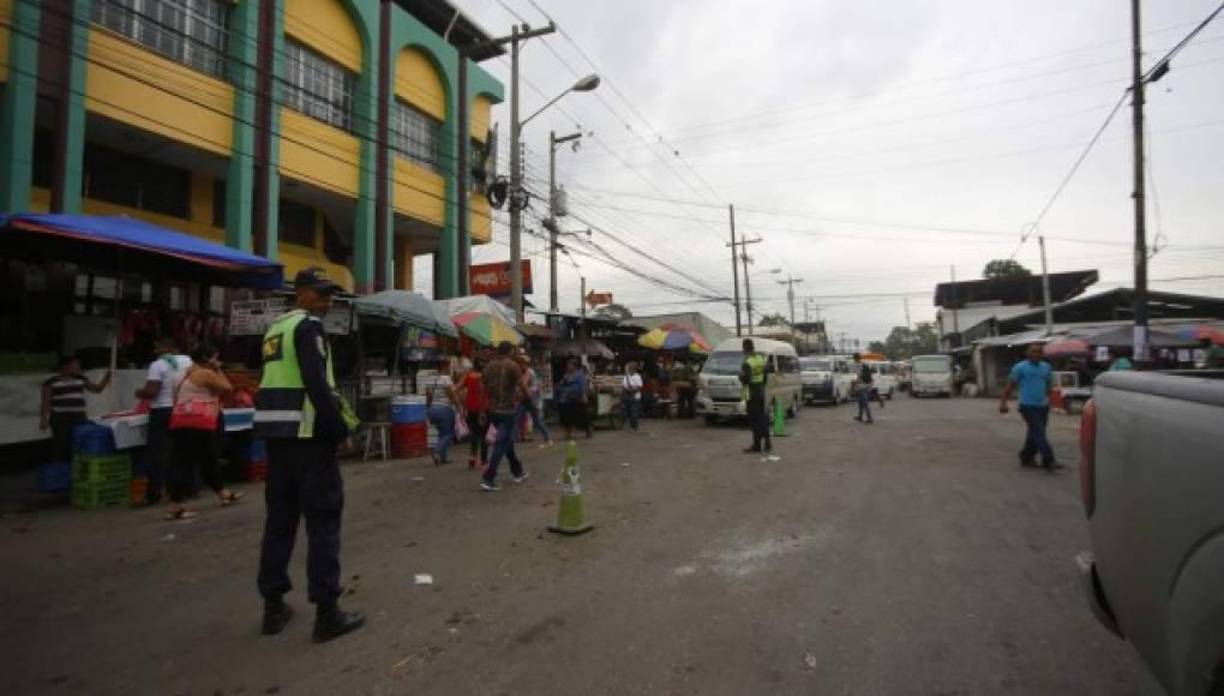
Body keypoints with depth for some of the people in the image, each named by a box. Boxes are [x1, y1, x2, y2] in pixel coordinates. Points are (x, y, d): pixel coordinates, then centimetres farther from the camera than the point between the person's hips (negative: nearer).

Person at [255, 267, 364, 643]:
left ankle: (273, 605, 22)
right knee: (323, 518, -4)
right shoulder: (308, 325, -9)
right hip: (306, 432, -9)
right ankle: (327, 612, 0)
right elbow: (316, 382, -19)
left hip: (275, 431, 9)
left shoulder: (275, 329, 19)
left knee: (279, 515, 14)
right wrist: (337, 425, -15)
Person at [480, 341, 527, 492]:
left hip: (493, 409, 6)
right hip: (509, 409, -6)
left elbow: (484, 389, 9)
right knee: (501, 445, -4)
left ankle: (518, 472, 33)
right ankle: (488, 479, -10)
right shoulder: (513, 365, -9)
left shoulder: (488, 366, 7)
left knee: (507, 441, 20)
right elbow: (522, 387, -11)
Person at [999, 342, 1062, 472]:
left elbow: (1050, 385, 21)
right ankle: (1049, 460, -12)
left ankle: (1026, 458, 24)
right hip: (1028, 406, -6)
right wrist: (1003, 402, -4)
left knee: (1034, 434, 12)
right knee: (1039, 433, -11)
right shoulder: (1020, 367, -4)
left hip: (1043, 406, 6)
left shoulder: (1046, 367, 11)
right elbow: (1010, 386, -2)